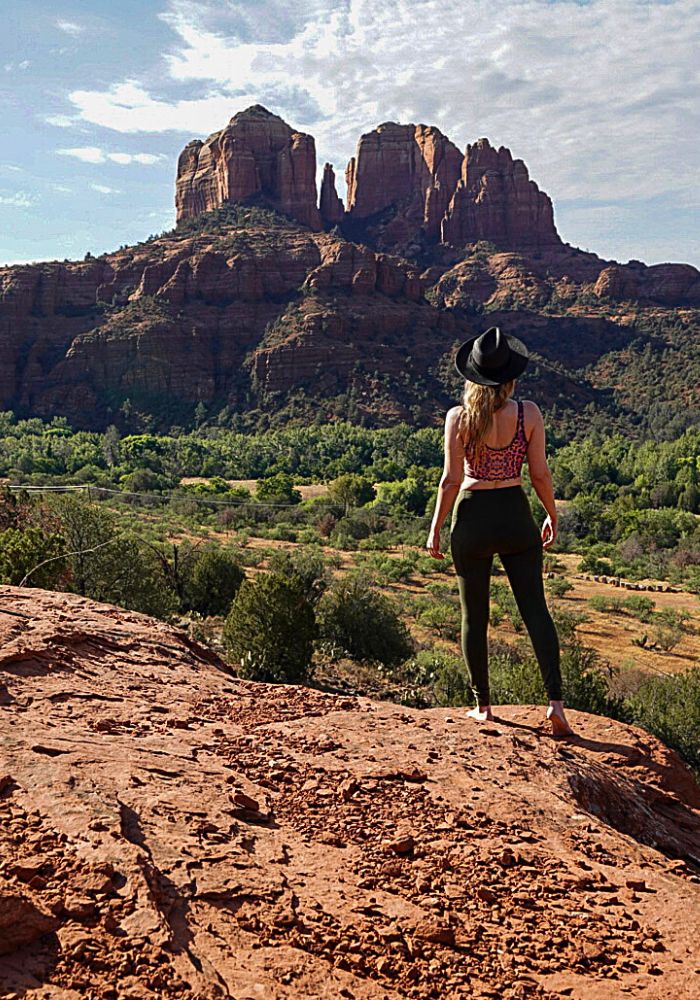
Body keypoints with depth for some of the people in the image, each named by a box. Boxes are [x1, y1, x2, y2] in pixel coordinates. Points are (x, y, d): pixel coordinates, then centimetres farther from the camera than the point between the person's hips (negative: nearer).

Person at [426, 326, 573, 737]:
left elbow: (451, 479, -8)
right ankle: (556, 702, 1)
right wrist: (552, 515, 14)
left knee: (475, 615, 11)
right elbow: (540, 473, -2)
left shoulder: (459, 417, -9)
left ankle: (483, 705, 20)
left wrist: (435, 529, 2)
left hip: (472, 517, -1)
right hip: (515, 514, 1)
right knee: (536, 609, 6)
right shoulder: (529, 412, -5)